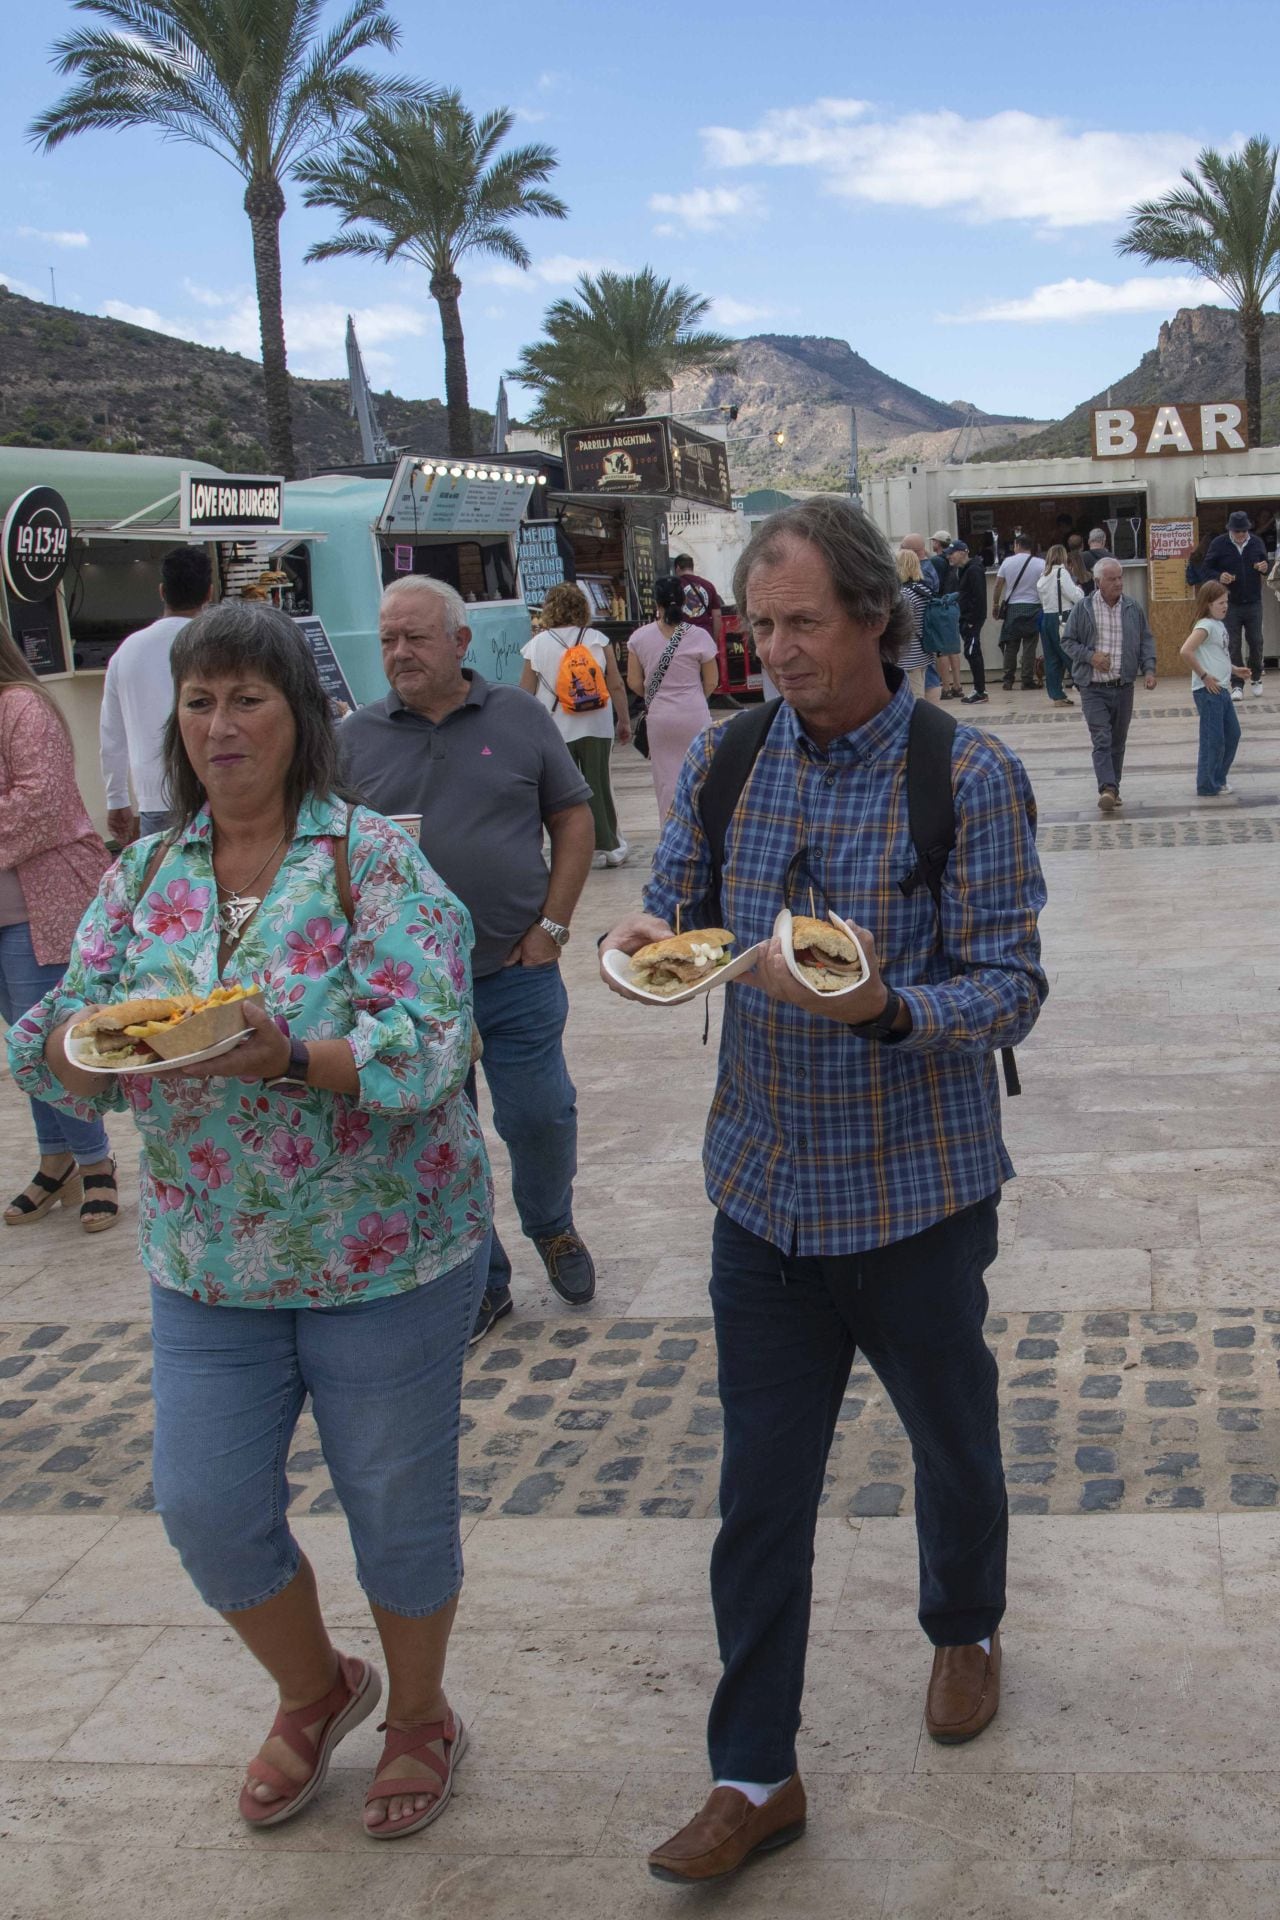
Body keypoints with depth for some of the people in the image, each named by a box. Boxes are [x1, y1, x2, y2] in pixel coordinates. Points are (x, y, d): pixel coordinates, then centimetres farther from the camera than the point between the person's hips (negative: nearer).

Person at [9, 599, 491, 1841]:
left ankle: (419, 1714, 38)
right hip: (207, 1262, 5)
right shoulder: (143, 876, 4)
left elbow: (433, 1040, -20)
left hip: (383, 1257, -4)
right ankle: (316, 1690, 37)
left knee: (396, 1503, 10)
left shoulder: (374, 860, -11)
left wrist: (285, 1057, -35)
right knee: (205, 1508, 8)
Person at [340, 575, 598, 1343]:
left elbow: (573, 818, 4)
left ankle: (552, 1227, 36)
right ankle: (479, 1283, 24)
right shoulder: (356, 737, 2)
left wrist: (552, 927, -3)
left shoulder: (520, 718, 1)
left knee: (541, 1116, 6)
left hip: (517, 973, -1)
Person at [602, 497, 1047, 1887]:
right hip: (765, 1188, 3)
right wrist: (653, 937, -14)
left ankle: (965, 1630, 50)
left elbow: (1010, 987, -14)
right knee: (761, 1491, 7)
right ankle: (754, 1776, 20)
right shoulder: (726, 761, 0)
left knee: (952, 1443, 21)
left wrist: (885, 1008, -34)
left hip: (917, 1192, -2)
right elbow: (676, 904, 11)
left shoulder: (970, 777, -12)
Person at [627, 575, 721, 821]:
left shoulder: (640, 637, -3)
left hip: (659, 717, 2)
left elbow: (634, 683, 0)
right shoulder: (698, 636, -7)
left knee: (666, 779, 9)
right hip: (694, 715, -2)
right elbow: (712, 682, -2)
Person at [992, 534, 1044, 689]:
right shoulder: (1040, 564, -3)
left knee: (1011, 646, 9)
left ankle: (1008, 680, 8)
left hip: (1012, 607, 2)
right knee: (1029, 647, 1)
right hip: (1033, 607, -1)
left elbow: (998, 585, 5)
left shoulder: (1007, 562, 1)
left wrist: (996, 605, 15)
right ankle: (1027, 681, 0)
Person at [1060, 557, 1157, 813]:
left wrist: (1149, 668, -3)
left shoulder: (1134, 608, 5)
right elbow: (1067, 641, 3)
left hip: (1124, 686, 3)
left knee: (1118, 741, 11)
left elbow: (1146, 641, 12)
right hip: (1093, 688, -3)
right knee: (1102, 740, -14)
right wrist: (1090, 656, -13)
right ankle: (1107, 789, -22)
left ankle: (1113, 789, 21)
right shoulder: (1082, 609, -3)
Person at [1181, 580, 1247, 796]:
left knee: (1233, 734, 15)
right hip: (1207, 691, -10)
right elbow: (1186, 651, -28)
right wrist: (1204, 676, -21)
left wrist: (1234, 669, 14)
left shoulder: (1219, 624, 14)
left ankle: (1218, 780, 25)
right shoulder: (1205, 625, -15)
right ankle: (1207, 788, 5)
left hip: (1221, 689, 10)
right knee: (1213, 740, -4)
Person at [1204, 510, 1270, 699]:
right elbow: (1207, 568, 1)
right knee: (1233, 645, -1)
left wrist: (1265, 568, -9)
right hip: (1230, 604, -2)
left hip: (1253, 603, 2)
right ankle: (1236, 685, 5)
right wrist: (1219, 576, -19)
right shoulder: (1218, 544, -4)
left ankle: (1256, 679, 26)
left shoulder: (1256, 543, 3)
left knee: (1256, 642, 7)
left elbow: (1267, 564, 15)